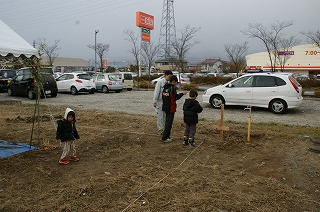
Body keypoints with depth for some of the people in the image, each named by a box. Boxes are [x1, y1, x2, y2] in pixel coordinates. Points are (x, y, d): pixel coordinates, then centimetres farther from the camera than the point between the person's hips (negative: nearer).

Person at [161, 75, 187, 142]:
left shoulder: (165, 88, 10)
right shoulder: (172, 88, -16)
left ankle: (167, 136, 27)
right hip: (171, 108, -8)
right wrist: (182, 93, -4)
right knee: (169, 122, -2)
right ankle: (165, 138, 0)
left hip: (165, 107, 9)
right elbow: (176, 97, -15)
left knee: (167, 122, 19)